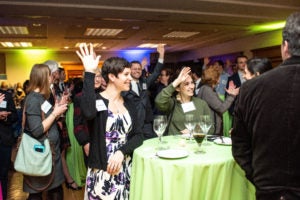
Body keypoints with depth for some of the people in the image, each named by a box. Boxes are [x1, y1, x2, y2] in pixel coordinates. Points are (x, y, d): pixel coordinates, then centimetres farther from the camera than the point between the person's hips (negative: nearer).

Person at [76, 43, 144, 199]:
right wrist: (89, 73, -29)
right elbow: (88, 113, -34)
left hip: (125, 171, 5)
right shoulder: (97, 100, -10)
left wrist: (121, 152, -16)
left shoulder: (129, 104, 6)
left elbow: (138, 135, 2)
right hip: (101, 172, -4)